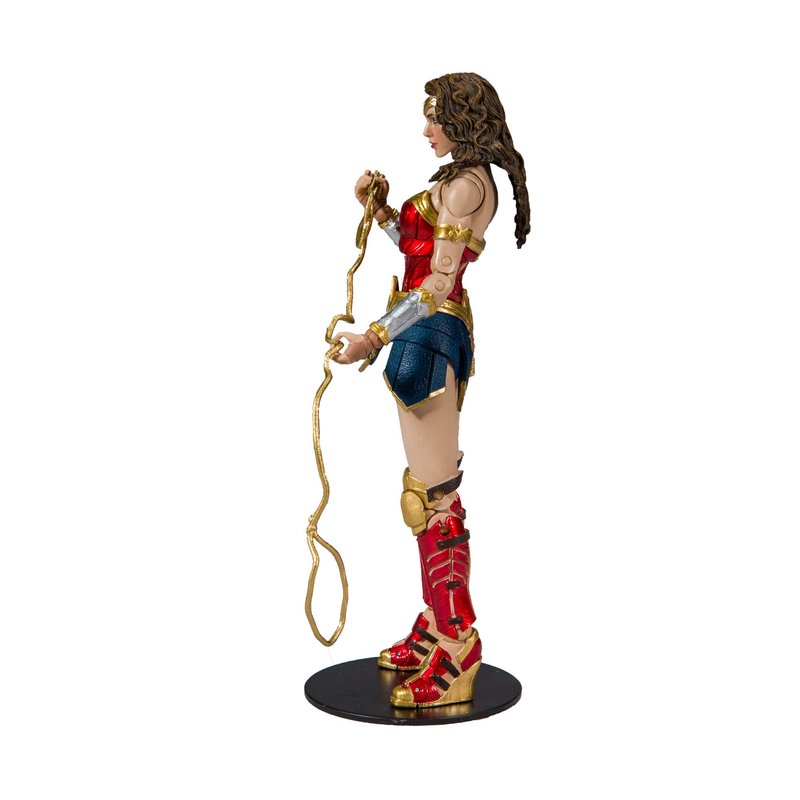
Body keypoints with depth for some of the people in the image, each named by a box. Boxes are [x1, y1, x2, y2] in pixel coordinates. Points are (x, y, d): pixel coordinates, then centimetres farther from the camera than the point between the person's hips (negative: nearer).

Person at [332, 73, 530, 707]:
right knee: (434, 484, 15)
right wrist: (381, 208, 9)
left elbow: (438, 284, -19)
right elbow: (419, 245, 20)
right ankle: (439, 626, 26)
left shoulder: (465, 183, -13)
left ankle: (455, 653, 0)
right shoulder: (465, 181, 17)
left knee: (433, 491, -8)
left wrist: (375, 338, -17)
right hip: (438, 329, 11)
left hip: (430, 332, -11)